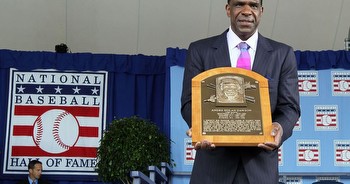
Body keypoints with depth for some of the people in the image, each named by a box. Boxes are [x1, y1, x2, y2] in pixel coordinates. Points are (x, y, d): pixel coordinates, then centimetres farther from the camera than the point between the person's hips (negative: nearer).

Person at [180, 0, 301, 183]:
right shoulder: (200, 50, 3)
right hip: (213, 162, 0)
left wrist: (280, 127, -23)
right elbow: (190, 102, -1)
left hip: (260, 163, 1)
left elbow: (289, 106, 1)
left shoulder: (283, 54, 5)